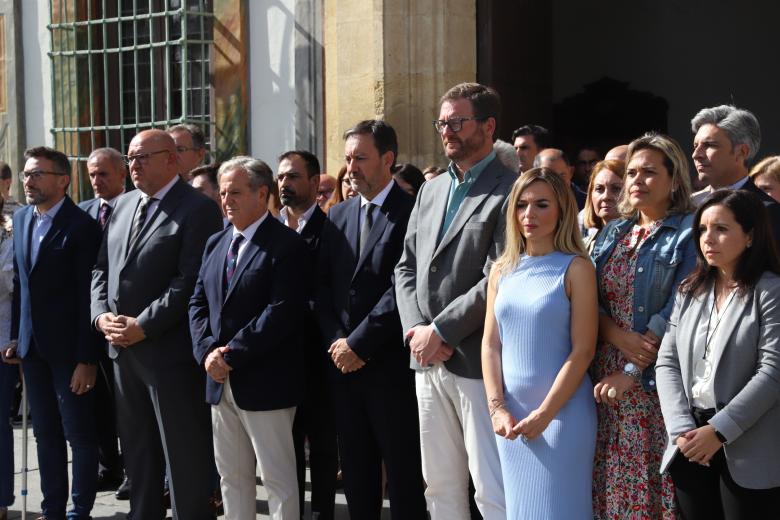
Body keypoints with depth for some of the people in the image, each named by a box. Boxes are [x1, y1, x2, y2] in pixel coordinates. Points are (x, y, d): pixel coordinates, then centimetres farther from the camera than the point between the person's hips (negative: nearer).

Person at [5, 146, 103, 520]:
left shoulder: (82, 227, -14)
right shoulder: (21, 219, 8)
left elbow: (88, 296, -15)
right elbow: (19, 282, 13)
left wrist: (87, 359, -16)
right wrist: (16, 336, 7)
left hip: (68, 348, -7)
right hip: (32, 346, 7)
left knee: (80, 435, 4)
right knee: (46, 434, 13)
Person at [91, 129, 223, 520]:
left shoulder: (198, 209, -10)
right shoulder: (123, 206, 15)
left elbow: (191, 281, -18)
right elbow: (102, 268, 17)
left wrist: (143, 325, -19)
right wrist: (101, 314, -1)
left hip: (170, 351, -8)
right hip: (123, 348, 8)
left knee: (184, 454, -1)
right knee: (137, 451, 16)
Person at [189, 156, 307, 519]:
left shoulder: (286, 245, -9)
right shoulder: (215, 244, 15)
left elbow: (281, 312, -18)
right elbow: (198, 303, 12)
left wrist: (231, 355, -18)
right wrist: (207, 351, -5)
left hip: (264, 381, -7)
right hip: (220, 380, 7)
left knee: (278, 477, 0)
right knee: (231, 476, 14)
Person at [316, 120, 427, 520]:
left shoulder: (410, 213, -10)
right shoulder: (338, 215, 12)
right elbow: (322, 287, 11)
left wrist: (358, 343, -13)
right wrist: (335, 342, -3)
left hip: (391, 366, -6)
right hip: (343, 365, 6)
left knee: (403, 473, 2)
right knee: (356, 471, 13)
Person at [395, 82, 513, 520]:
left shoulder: (510, 190, -8)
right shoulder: (432, 190, 16)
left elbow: (498, 278, -16)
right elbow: (407, 266, 15)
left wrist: (441, 331, -14)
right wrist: (415, 329, -2)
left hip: (478, 361, -7)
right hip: (428, 361, 8)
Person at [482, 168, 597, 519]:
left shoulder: (576, 267, -5)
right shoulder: (502, 270, 9)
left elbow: (582, 350, -10)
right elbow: (490, 344, 7)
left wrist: (543, 413, -13)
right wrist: (497, 408, -5)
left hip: (563, 411, -4)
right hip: (510, 415, 5)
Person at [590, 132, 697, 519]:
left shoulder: (689, 232, -4)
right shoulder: (612, 233, 15)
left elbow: (677, 310, -12)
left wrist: (632, 372, -15)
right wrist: (619, 338, -12)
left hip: (656, 382, -5)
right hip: (606, 376, 5)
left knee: (652, 482, -4)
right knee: (609, 483, 6)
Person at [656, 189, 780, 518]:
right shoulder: (690, 291, 12)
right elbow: (667, 363, 6)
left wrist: (718, 430, -17)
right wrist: (682, 429, -9)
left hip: (747, 449, -5)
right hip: (691, 443, 5)